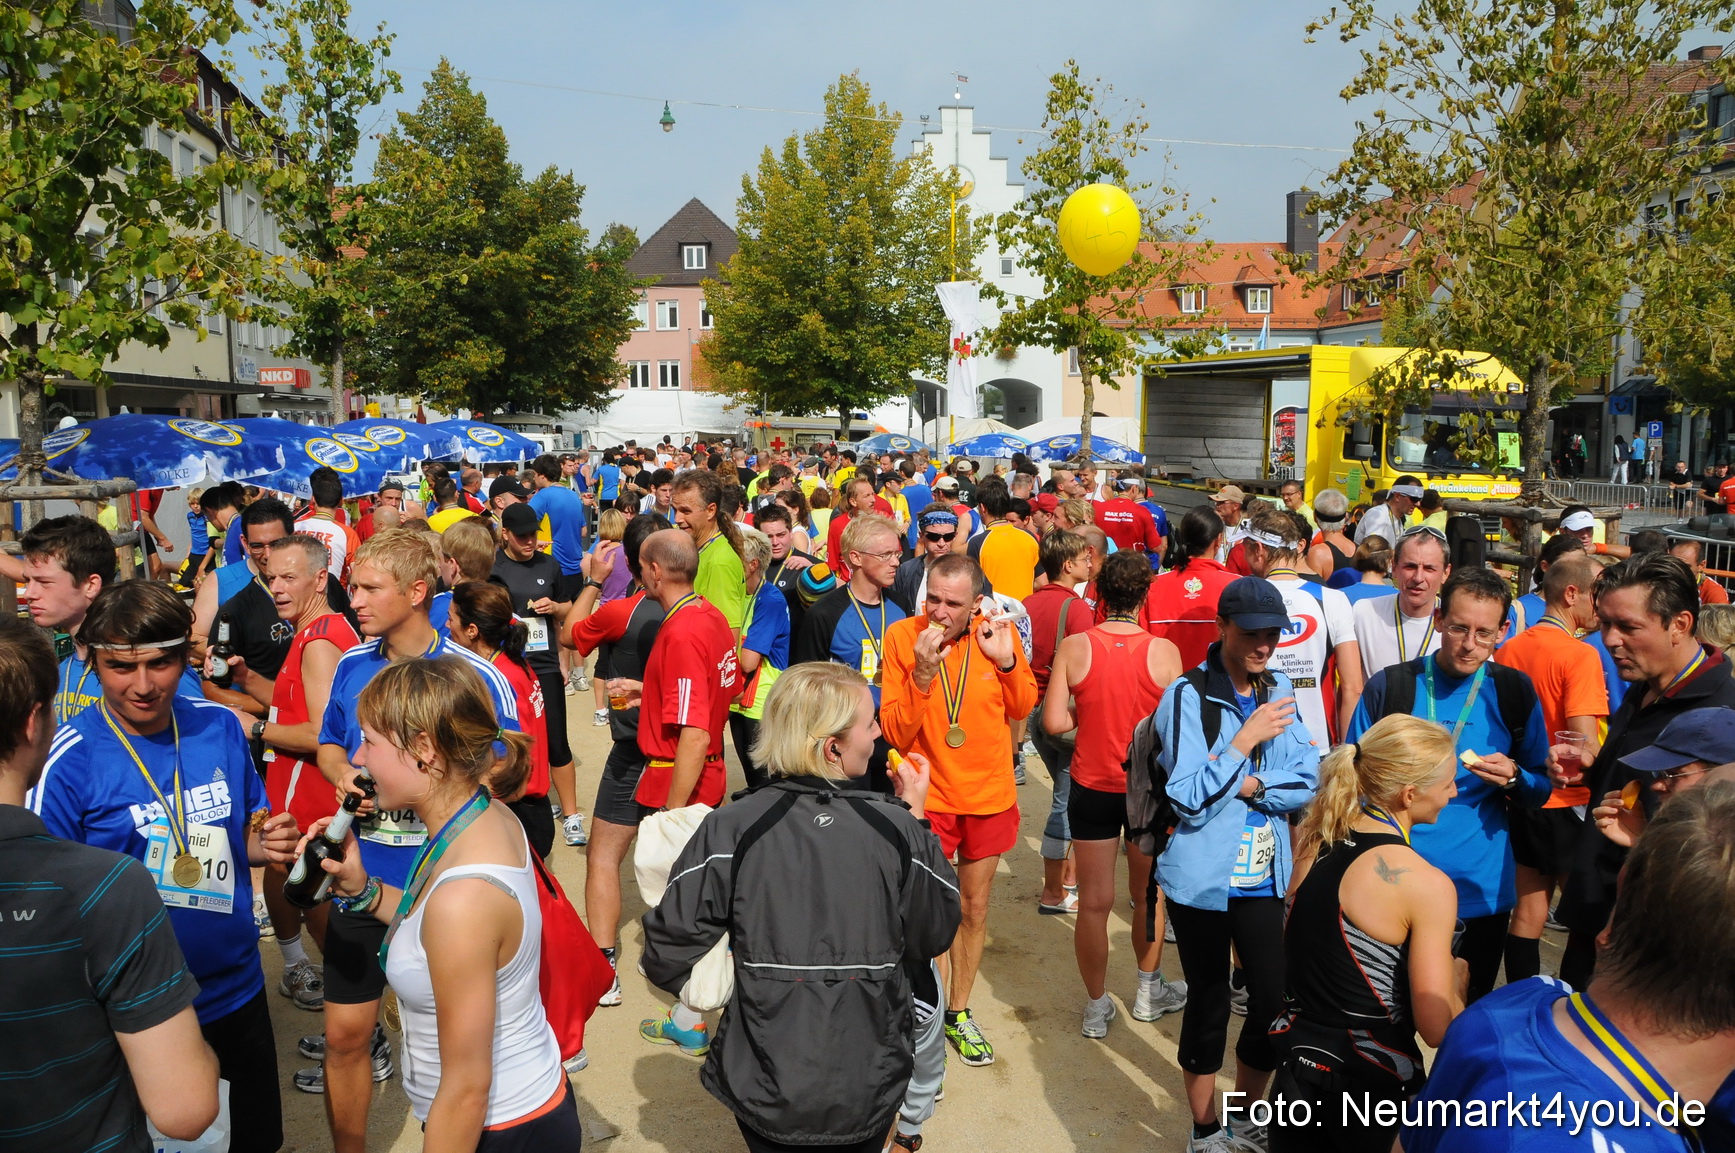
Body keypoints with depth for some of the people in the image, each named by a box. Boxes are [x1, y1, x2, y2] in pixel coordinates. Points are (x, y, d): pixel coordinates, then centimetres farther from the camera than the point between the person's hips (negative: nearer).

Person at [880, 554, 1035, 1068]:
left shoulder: (999, 632, -9)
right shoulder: (902, 636, -15)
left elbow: (1023, 707, 4)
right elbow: (894, 733, -16)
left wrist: (1006, 661, -15)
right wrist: (922, 674, -31)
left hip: (989, 794, 3)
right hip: (929, 796, -3)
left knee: (975, 909, 17)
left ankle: (958, 1012, 36)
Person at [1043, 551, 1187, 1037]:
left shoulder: (1074, 647, -13)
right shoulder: (1164, 651, -14)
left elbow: (1054, 722, -13)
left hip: (1091, 787, 0)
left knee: (1094, 901, 10)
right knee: (1148, 895, 20)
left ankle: (1096, 1007, 21)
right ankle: (1149, 991, 37)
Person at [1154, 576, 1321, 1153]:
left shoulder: (1278, 689, 4)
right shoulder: (1189, 696, -13)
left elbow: (1309, 779, -2)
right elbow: (1188, 800, -18)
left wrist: (1251, 786, -17)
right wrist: (1244, 742, -22)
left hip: (1264, 878, 5)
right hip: (1202, 881, -5)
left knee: (1276, 998, 9)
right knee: (1208, 1003, 8)